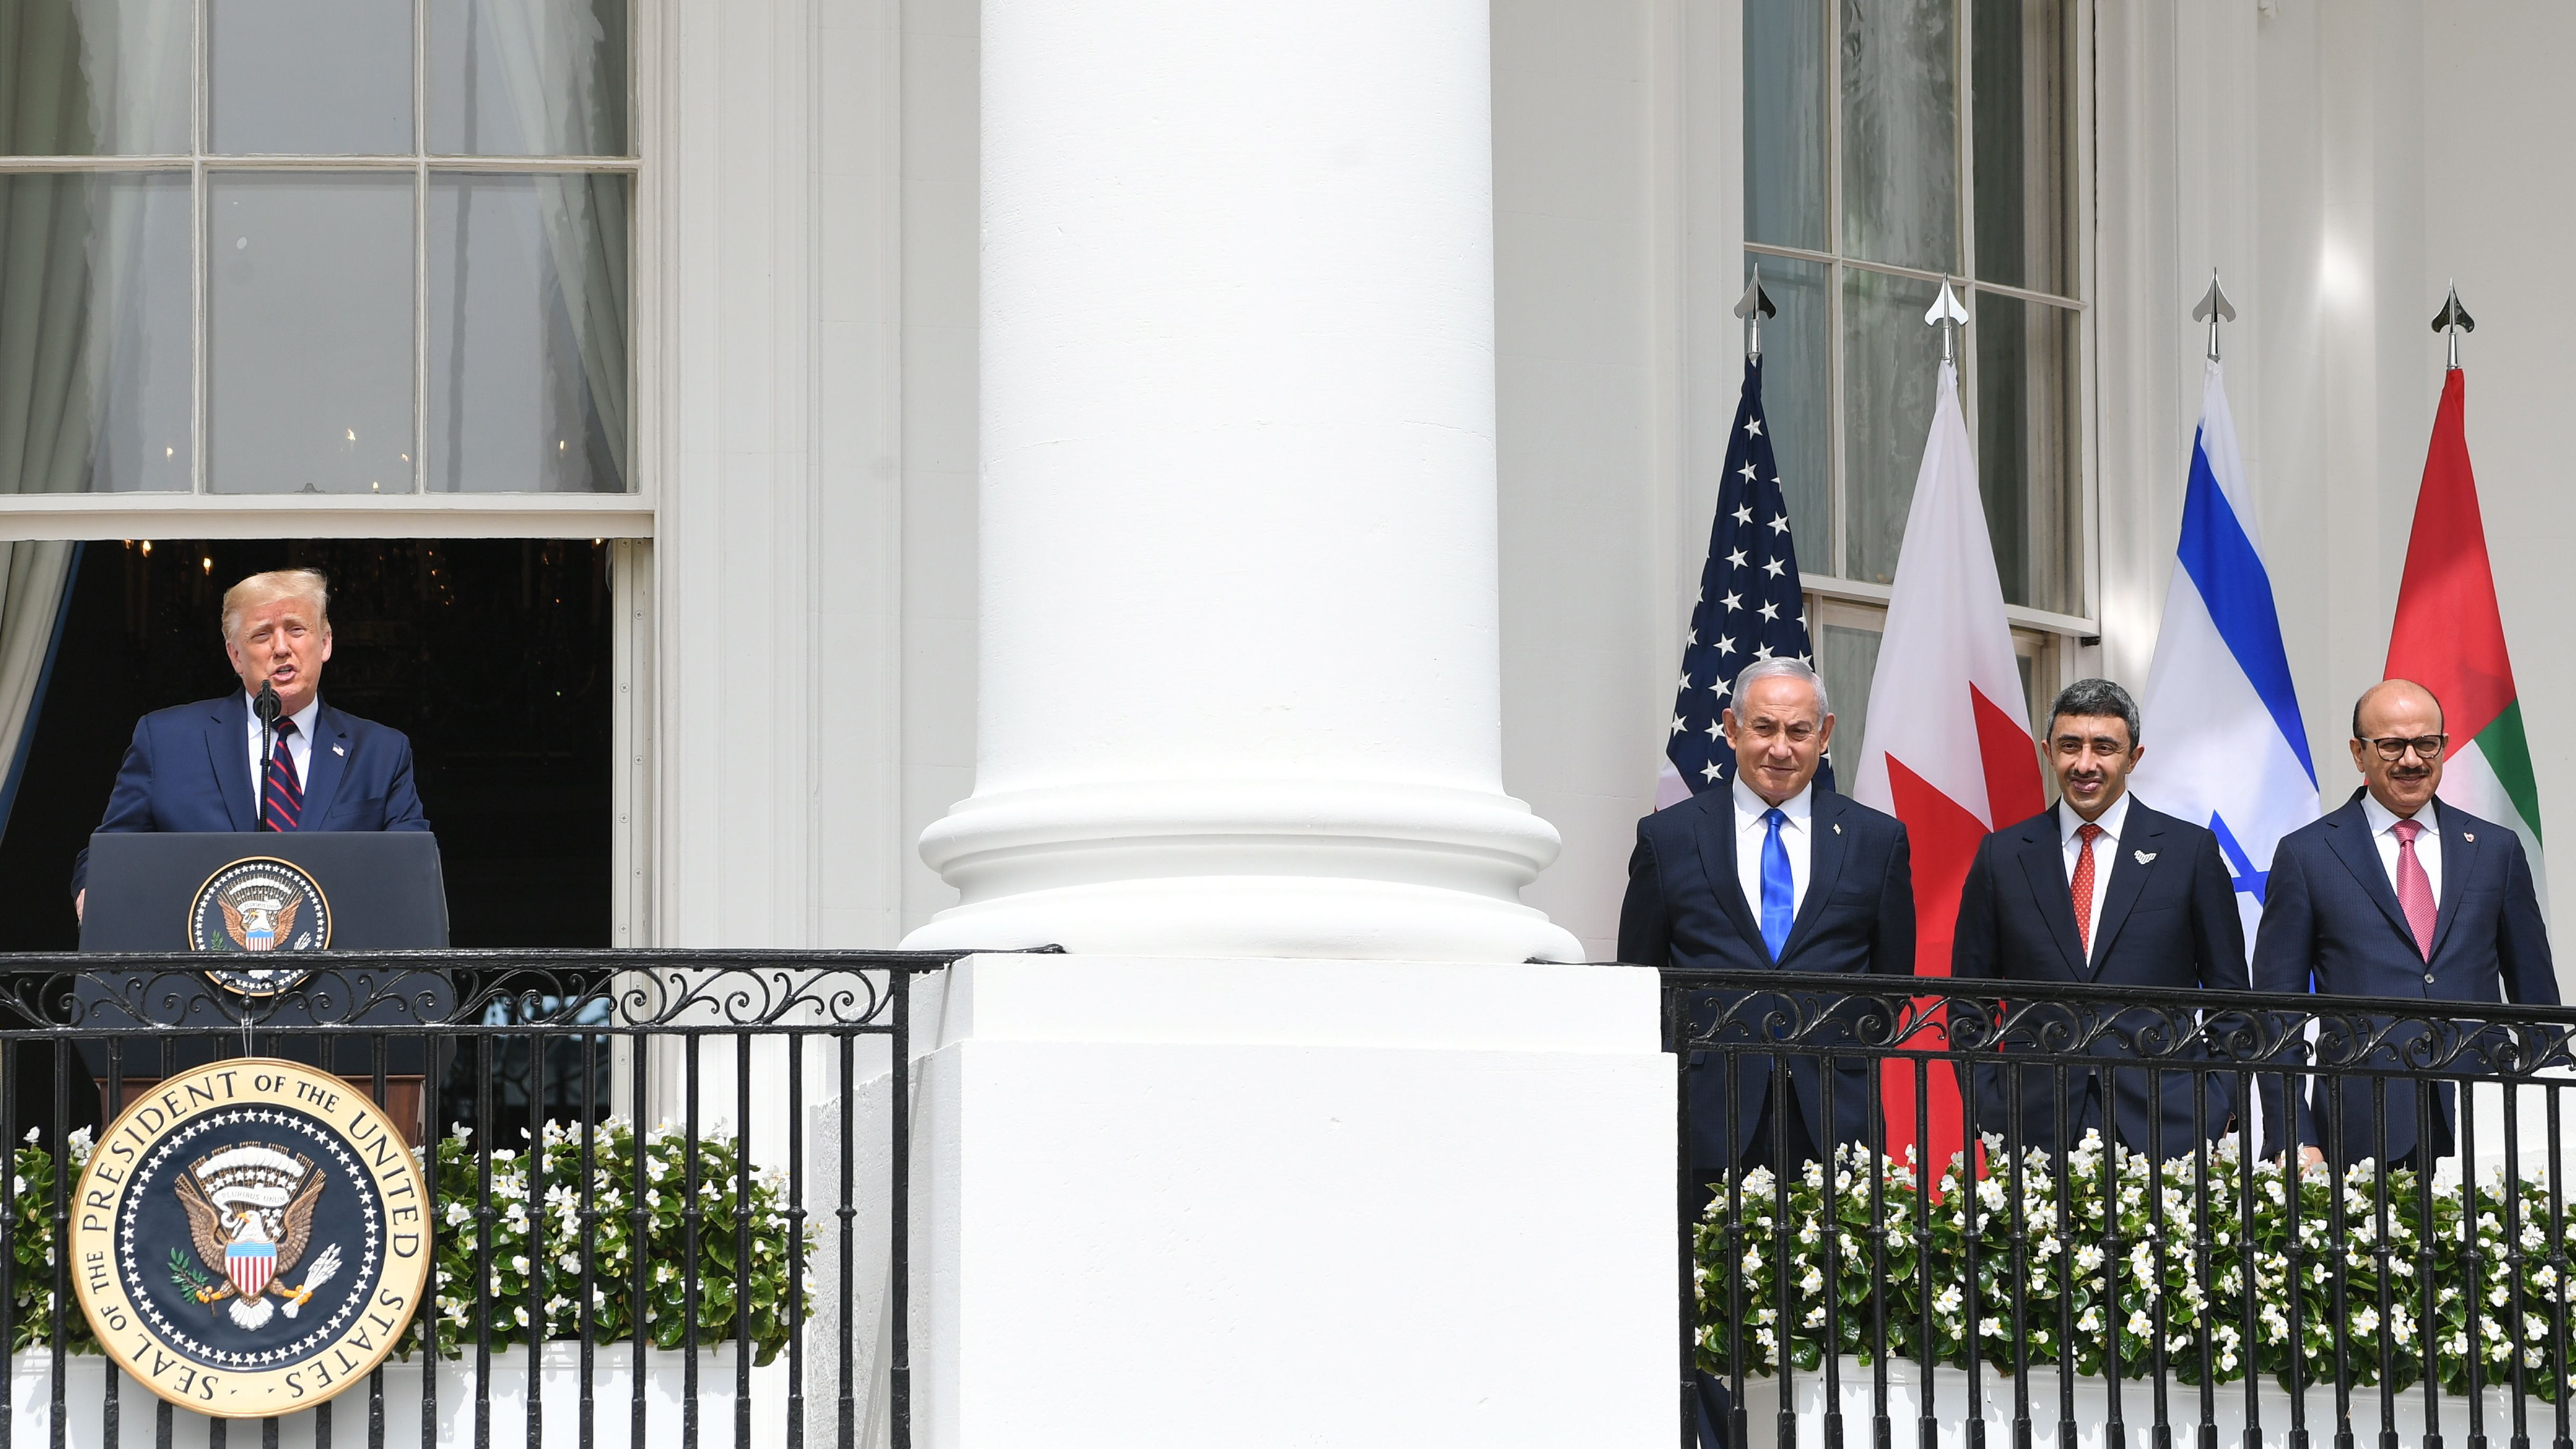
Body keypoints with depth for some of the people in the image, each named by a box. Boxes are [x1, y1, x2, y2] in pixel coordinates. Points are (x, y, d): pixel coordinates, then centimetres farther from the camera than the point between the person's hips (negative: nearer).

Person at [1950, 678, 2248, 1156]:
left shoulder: (2190, 849, 6)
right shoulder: (2002, 856, 10)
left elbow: (2228, 992, 9)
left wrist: (2218, 1110, 0)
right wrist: (1987, 1115, 2)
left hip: (2166, 1124, -1)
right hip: (2036, 1127, 1)